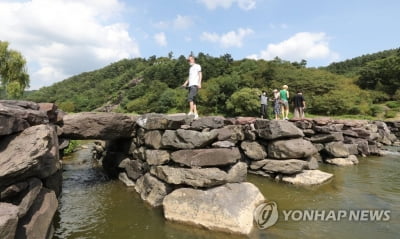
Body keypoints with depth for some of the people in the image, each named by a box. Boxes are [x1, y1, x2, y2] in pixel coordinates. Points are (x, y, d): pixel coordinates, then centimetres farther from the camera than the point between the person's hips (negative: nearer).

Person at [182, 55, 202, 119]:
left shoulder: (197, 66, 6)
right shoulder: (190, 68, 27)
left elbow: (200, 75, -4)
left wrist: (199, 83, -17)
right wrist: (185, 83, 14)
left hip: (195, 85, -7)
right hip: (190, 85, 7)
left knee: (190, 97, -22)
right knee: (193, 99, 2)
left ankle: (191, 111, -24)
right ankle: (195, 114, 3)